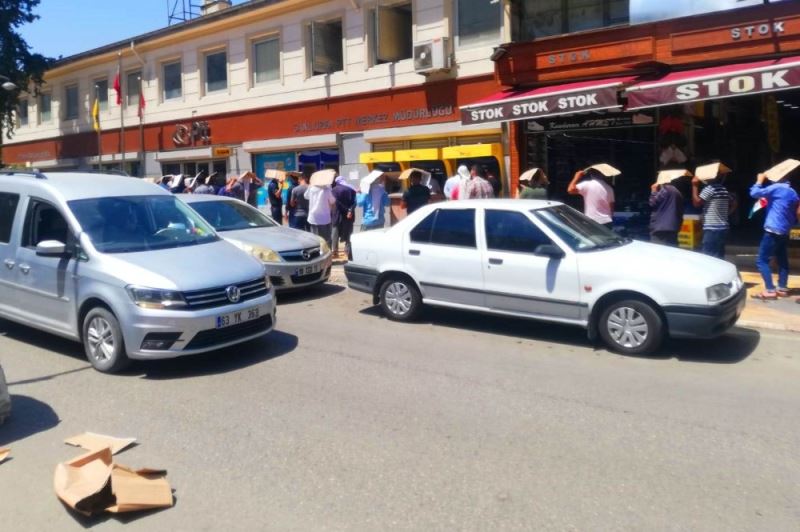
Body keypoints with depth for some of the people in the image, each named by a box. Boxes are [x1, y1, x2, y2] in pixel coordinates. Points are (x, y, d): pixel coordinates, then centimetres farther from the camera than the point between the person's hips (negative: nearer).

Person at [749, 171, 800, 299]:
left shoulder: (777, 188, -9)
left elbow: (754, 193, -13)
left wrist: (759, 181, 1)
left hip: (773, 231, -9)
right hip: (784, 232, 9)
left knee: (762, 260, -7)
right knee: (782, 261, 16)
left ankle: (770, 290, -13)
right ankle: (782, 288, 18)